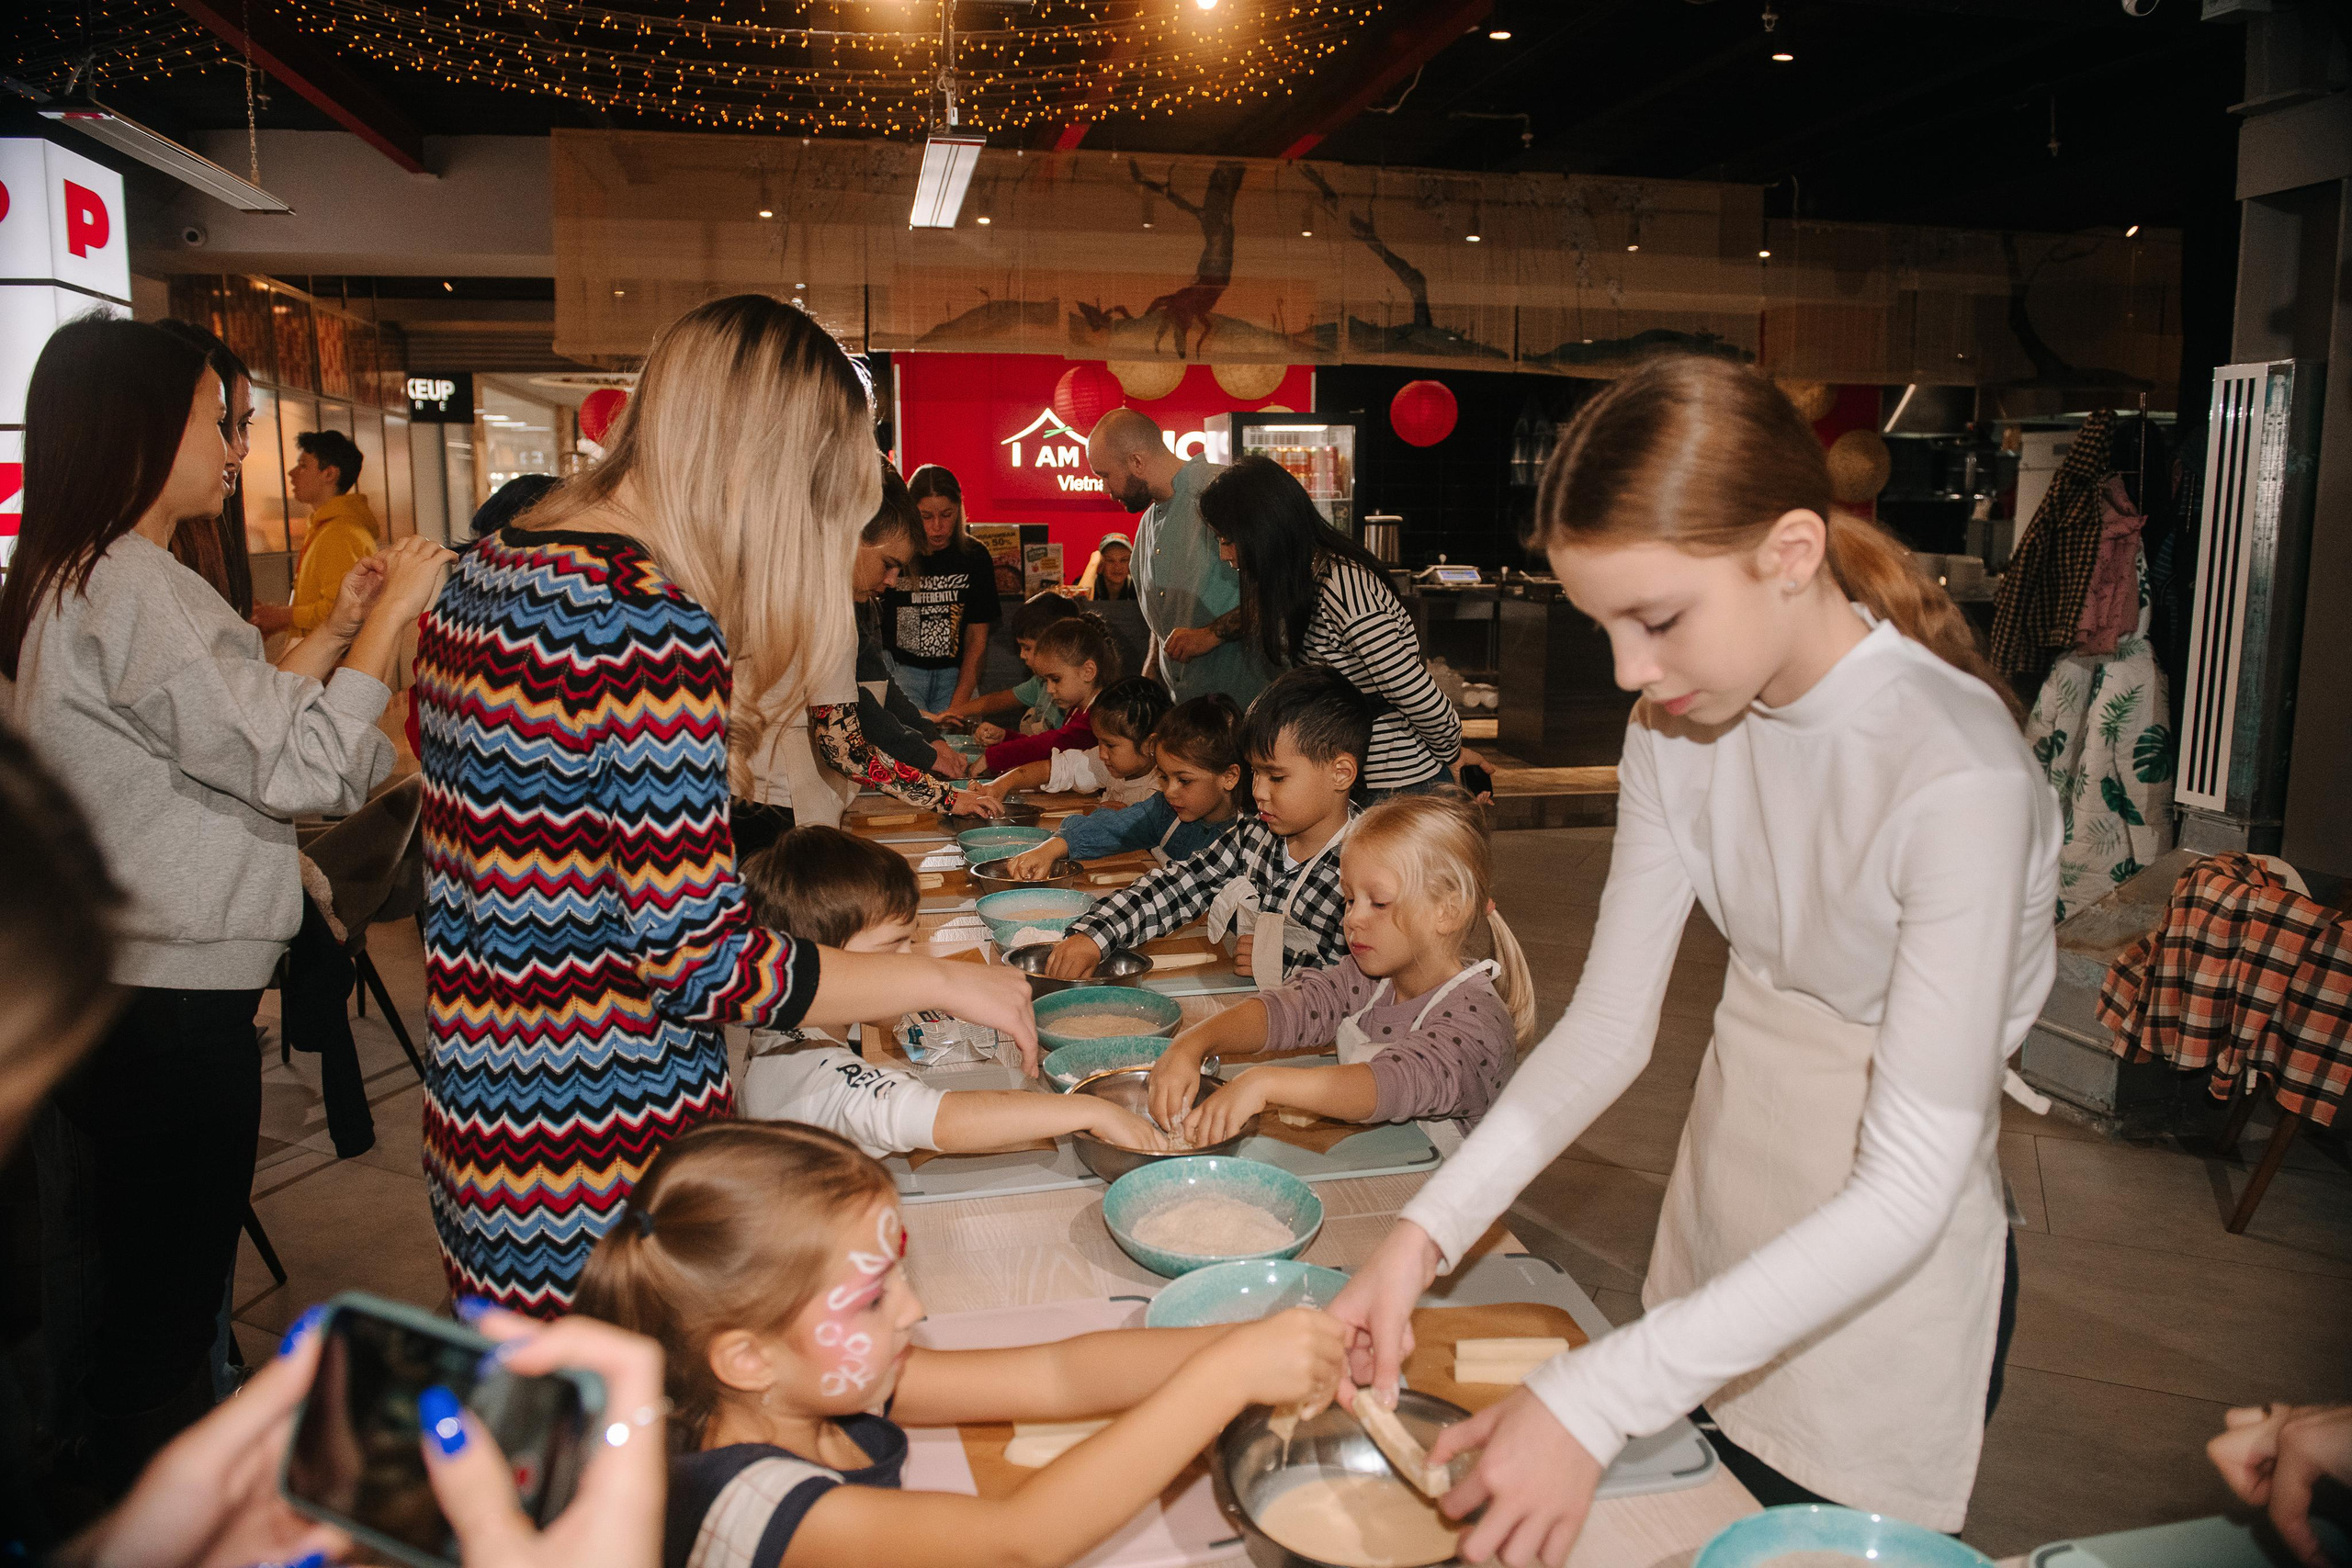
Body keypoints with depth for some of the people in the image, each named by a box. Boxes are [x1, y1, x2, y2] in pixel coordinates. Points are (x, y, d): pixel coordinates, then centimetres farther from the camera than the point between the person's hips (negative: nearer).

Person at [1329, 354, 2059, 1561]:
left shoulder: (1956, 776, -29)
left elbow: (1909, 1188, -30)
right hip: (1722, 1211, 5)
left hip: (1886, 1264, -5)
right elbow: (1609, 1021, -8)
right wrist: (1426, 1230, -21)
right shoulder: (1680, 730, -9)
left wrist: (1600, 1398, -35)